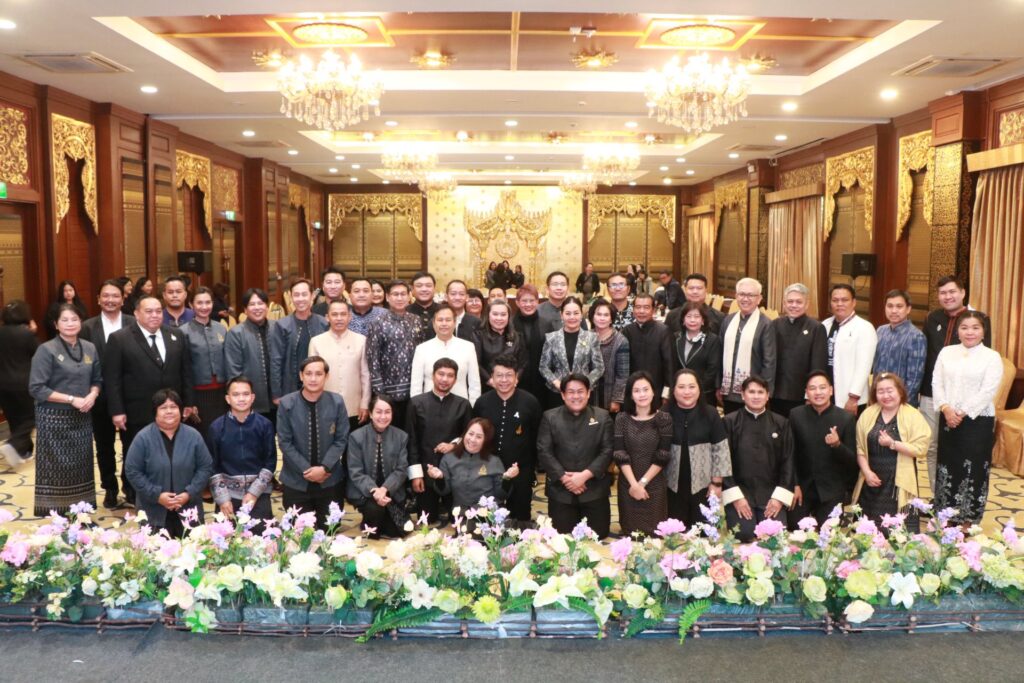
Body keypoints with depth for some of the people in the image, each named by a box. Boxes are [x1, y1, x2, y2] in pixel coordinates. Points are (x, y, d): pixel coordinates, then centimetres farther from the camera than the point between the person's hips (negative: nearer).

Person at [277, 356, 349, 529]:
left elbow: (341, 439, -4)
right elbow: (285, 442, -8)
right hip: (296, 480, -1)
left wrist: (324, 468, -16)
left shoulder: (337, 402, -8)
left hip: (329, 479, 1)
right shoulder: (286, 403, -10)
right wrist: (306, 470, -14)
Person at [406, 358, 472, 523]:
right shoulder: (416, 403, 0)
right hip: (425, 469, -1)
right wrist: (415, 473, -6)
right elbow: (411, 440, 0)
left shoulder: (463, 405, 3)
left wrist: (454, 445, -10)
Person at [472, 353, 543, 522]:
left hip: (521, 472, -2)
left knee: (520, 520, 12)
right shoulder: (482, 402, -2)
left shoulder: (530, 402, -8)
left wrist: (533, 467, 0)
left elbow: (537, 438, -2)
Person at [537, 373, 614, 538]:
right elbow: (544, 452, -4)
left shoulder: (602, 417, 3)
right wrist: (564, 477, -14)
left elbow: (607, 451, -4)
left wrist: (585, 475, -16)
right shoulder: (550, 417, 2)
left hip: (594, 490, 0)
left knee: (598, 536, 5)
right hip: (560, 490, 0)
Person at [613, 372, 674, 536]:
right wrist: (634, 484, -14)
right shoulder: (622, 419, -2)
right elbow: (619, 454, -7)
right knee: (630, 532, 8)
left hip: (654, 485, -1)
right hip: (628, 484, 1)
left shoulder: (664, 419, -4)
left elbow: (663, 456, -8)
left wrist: (643, 482, -12)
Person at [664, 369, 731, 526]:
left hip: (703, 485, 0)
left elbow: (720, 450, -2)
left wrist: (717, 483, -4)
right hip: (673, 485, 0)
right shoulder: (664, 414, -5)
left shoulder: (710, 414, -4)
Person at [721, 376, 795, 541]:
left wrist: (779, 497, -4)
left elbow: (788, 461, 5)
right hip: (739, 492, -2)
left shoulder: (781, 423, 8)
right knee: (743, 535, -19)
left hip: (771, 494, 2)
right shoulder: (730, 422, 0)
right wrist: (735, 497, -10)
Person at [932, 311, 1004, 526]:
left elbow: (988, 391, -11)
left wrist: (963, 413, -16)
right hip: (948, 419, 3)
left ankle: (969, 518, 12)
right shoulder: (946, 352, 8)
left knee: (973, 468, 1)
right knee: (948, 466, 10)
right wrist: (946, 409, -11)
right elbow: (937, 383, 3)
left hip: (978, 421, -3)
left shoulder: (992, 357, -3)